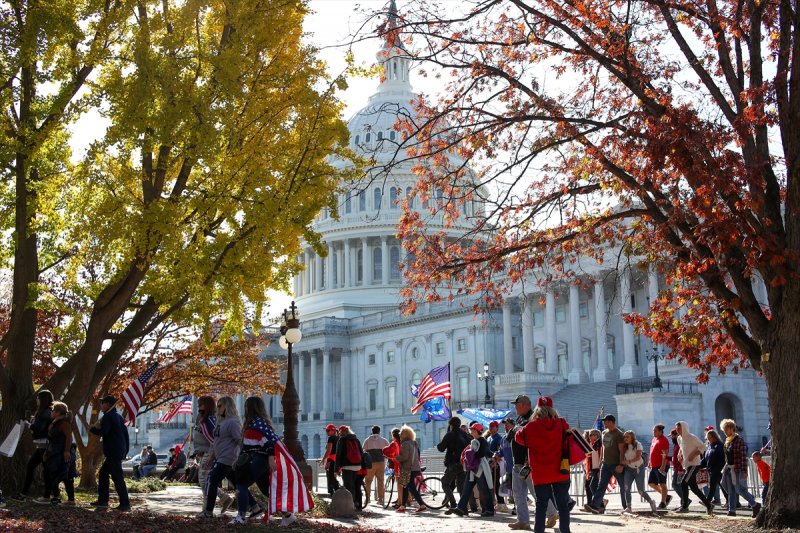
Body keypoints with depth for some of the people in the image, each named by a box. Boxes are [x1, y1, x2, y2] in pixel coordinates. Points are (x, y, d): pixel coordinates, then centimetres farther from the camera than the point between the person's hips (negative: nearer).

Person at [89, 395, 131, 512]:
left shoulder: (108, 416, -10)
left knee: (117, 477, -10)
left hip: (113, 452, -10)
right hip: (120, 451, 10)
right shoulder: (118, 417, 18)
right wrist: (126, 450, 21)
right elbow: (125, 433, 19)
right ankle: (102, 500, 18)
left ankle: (125, 504, -13)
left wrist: (93, 428, -5)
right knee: (103, 473, 17)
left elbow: (104, 431, -23)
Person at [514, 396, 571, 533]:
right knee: (563, 504, 7)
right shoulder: (561, 424, -2)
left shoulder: (531, 427, -7)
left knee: (541, 504, 6)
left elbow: (518, 437, 10)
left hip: (540, 474, 0)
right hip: (560, 472, 1)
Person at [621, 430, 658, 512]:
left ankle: (651, 502, 23)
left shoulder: (637, 444, -9)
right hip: (629, 469, 4)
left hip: (638, 468, -4)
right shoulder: (625, 447, 6)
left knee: (640, 490, -4)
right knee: (626, 487, -17)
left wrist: (629, 461, -33)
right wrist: (622, 463, -16)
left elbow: (638, 457, -20)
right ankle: (629, 507, -12)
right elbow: (623, 459, 4)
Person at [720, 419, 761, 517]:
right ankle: (732, 510, 12)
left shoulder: (739, 440, -12)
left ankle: (755, 505, 8)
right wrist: (726, 467, 16)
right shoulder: (727, 440, 12)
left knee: (739, 489, -7)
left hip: (737, 468, -8)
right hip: (729, 468, 8)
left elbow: (744, 456, -16)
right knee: (731, 491, 8)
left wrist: (744, 471, -21)